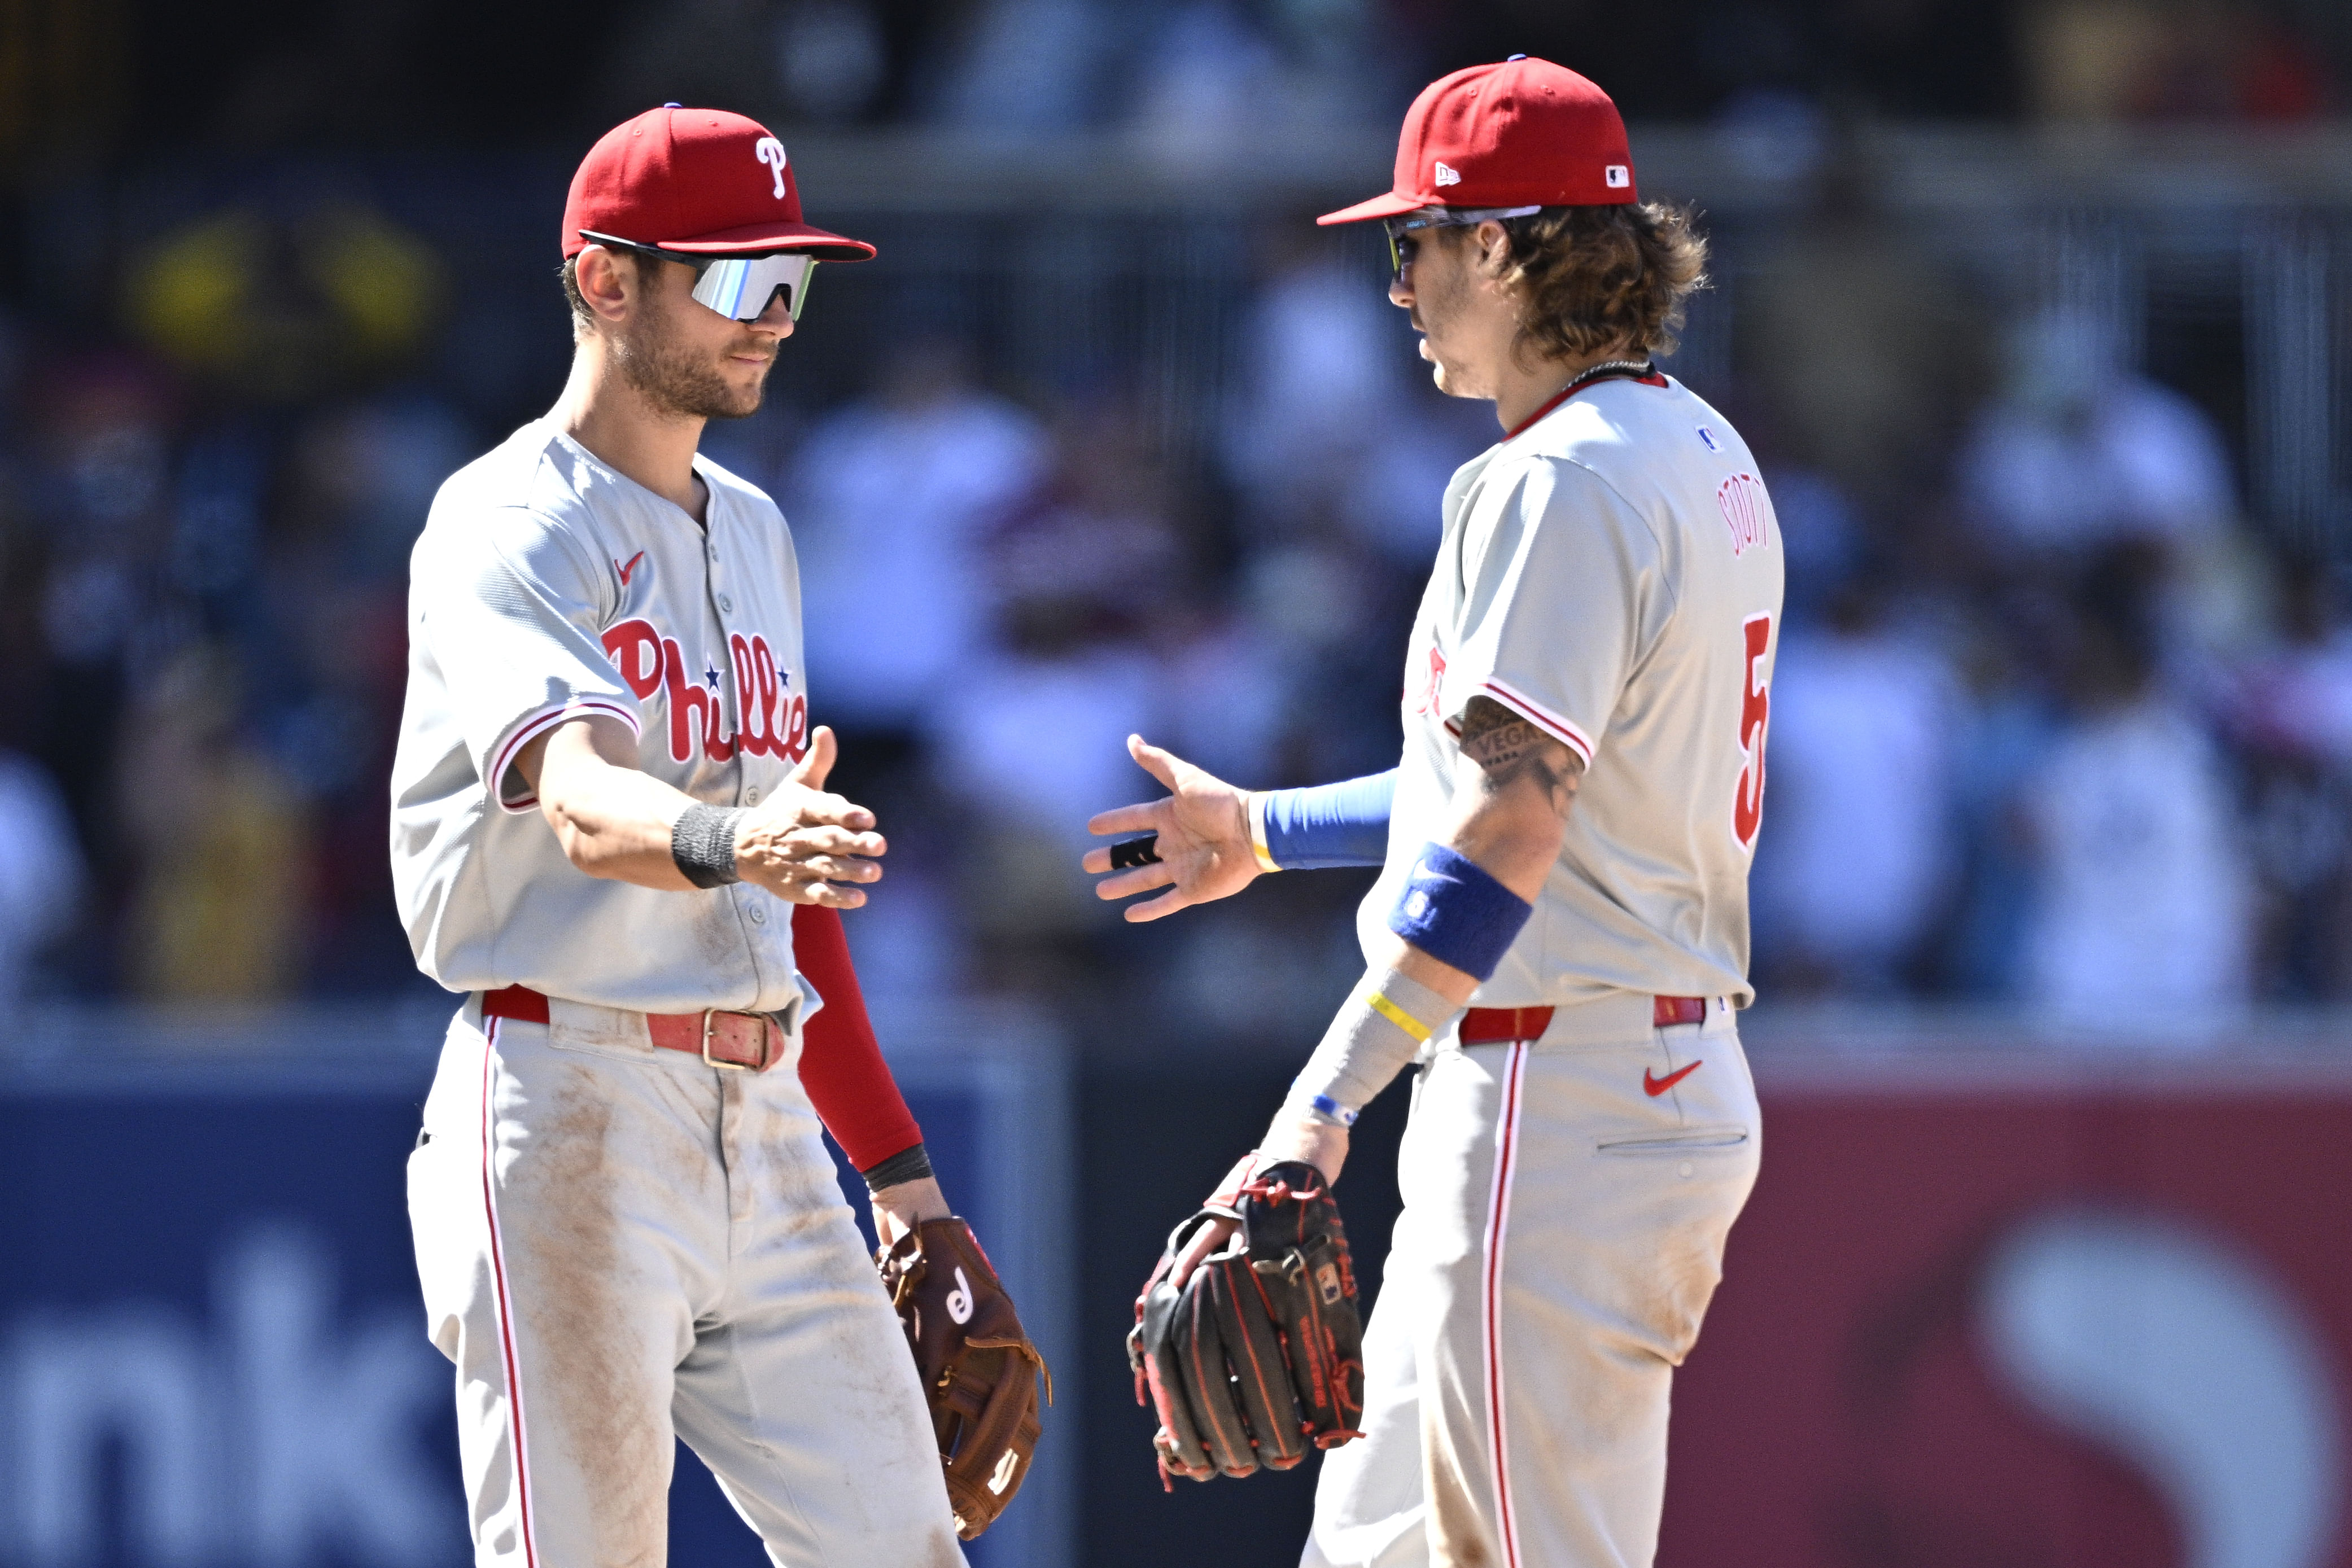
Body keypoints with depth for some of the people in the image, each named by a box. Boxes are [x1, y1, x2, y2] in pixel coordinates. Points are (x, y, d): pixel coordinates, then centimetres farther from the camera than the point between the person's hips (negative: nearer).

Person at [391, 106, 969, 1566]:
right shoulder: (511, 528, -8)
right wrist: (723, 842, -50)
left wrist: (896, 1164, 22)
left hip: (765, 1125, 8)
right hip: (572, 1114, -8)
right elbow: (581, 799, -28)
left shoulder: (752, 532, 19)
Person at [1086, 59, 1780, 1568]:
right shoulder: (1701, 457, 16)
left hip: (1554, 1104, -11)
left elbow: (1509, 831, -25)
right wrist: (1269, 832, 32)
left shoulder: (1555, 489, -16)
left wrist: (1326, 1098, -31)